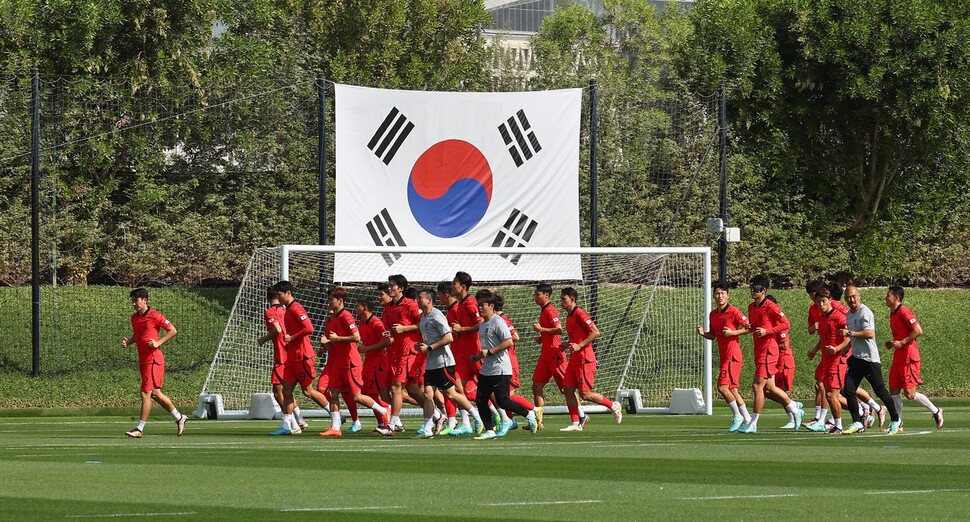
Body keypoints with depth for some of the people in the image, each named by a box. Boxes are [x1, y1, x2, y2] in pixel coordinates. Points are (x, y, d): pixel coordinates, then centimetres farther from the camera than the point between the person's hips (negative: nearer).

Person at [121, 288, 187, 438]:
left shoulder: (155, 316, -11)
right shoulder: (134, 317, 12)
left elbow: (173, 330, -7)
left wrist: (158, 343, -16)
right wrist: (128, 342, 6)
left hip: (153, 359, -9)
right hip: (143, 361, 9)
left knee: (146, 393, -10)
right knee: (155, 394, 13)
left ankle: (140, 429, -9)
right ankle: (179, 418, 28)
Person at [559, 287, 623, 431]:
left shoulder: (579, 314, -12)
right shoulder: (569, 316, 16)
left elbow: (595, 332, -18)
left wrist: (579, 346, -21)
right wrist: (568, 345, 12)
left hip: (585, 358, -9)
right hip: (574, 359, 9)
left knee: (585, 394, -8)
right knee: (568, 389, 0)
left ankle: (613, 406, 9)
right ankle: (576, 423, 2)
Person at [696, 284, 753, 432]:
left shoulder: (733, 311, -11)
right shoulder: (713, 314, 13)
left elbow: (749, 328, -10)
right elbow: (713, 335, 22)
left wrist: (733, 332, -19)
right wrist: (703, 333, 2)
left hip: (732, 355, -9)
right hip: (724, 356, 9)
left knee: (723, 387, -15)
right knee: (732, 389, 11)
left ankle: (737, 416, -1)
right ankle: (746, 418, 20)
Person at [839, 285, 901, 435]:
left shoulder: (865, 313, -14)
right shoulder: (849, 314, 13)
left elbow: (870, 333, -27)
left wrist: (850, 333, -25)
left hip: (870, 359, -8)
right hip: (856, 358, 8)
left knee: (880, 391, -1)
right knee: (848, 391, -2)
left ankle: (895, 421, 13)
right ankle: (857, 422, 2)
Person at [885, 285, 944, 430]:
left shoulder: (904, 312, -14)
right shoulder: (893, 314, 15)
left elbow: (918, 331, -21)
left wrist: (901, 343, -19)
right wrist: (893, 343, 10)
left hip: (908, 357, -9)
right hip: (898, 357, 9)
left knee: (909, 393, -9)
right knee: (893, 390, 4)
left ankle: (936, 411, 8)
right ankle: (898, 423, 9)